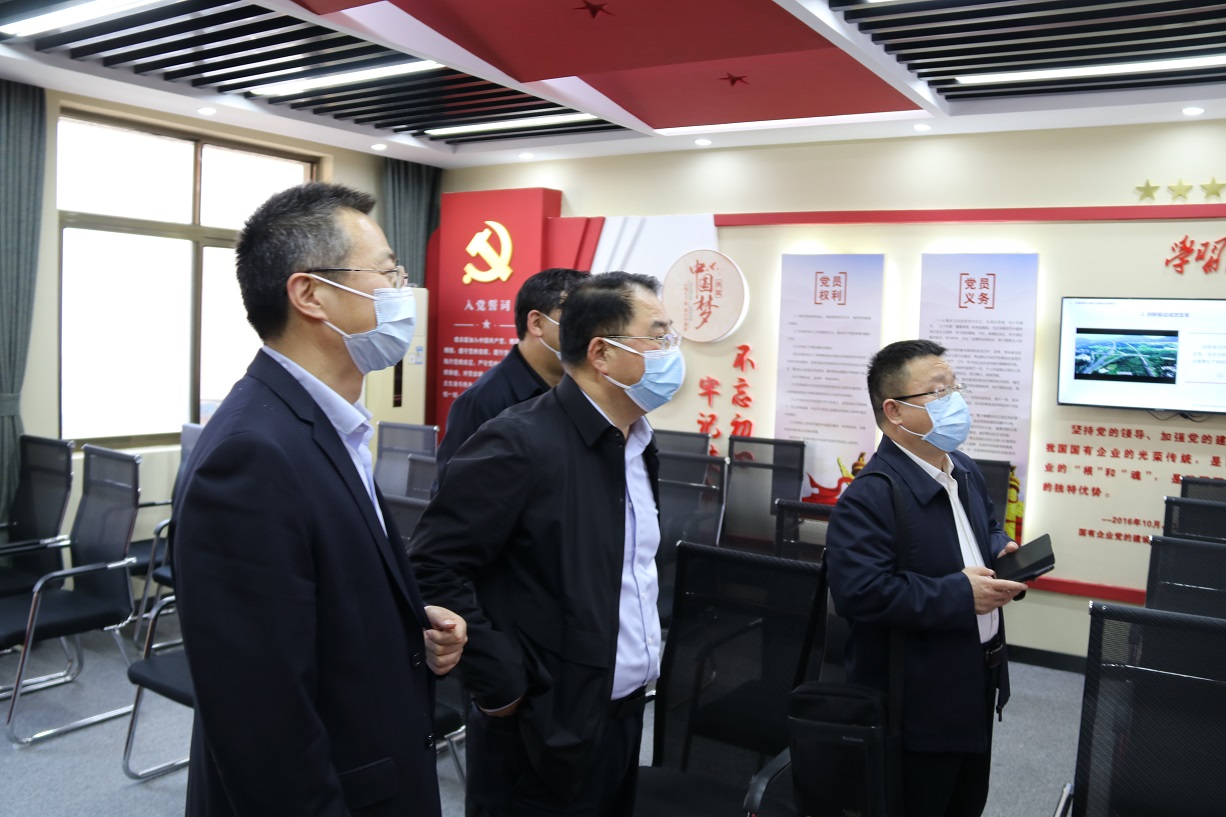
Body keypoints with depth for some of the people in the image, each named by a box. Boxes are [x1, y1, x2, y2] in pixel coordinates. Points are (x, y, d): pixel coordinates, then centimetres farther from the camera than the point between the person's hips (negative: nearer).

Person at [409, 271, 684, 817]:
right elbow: (432, 567, -20)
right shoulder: (521, 442, -19)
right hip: (548, 732, -7)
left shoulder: (638, 444, 6)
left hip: (626, 716, 8)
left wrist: (647, 647, 10)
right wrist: (501, 685, -18)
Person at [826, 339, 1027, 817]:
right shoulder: (870, 497, -24)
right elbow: (860, 593, -32)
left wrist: (1003, 552, 0)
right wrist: (960, 596, -26)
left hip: (976, 685, 9)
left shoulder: (965, 472, 7)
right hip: (918, 704, -9)